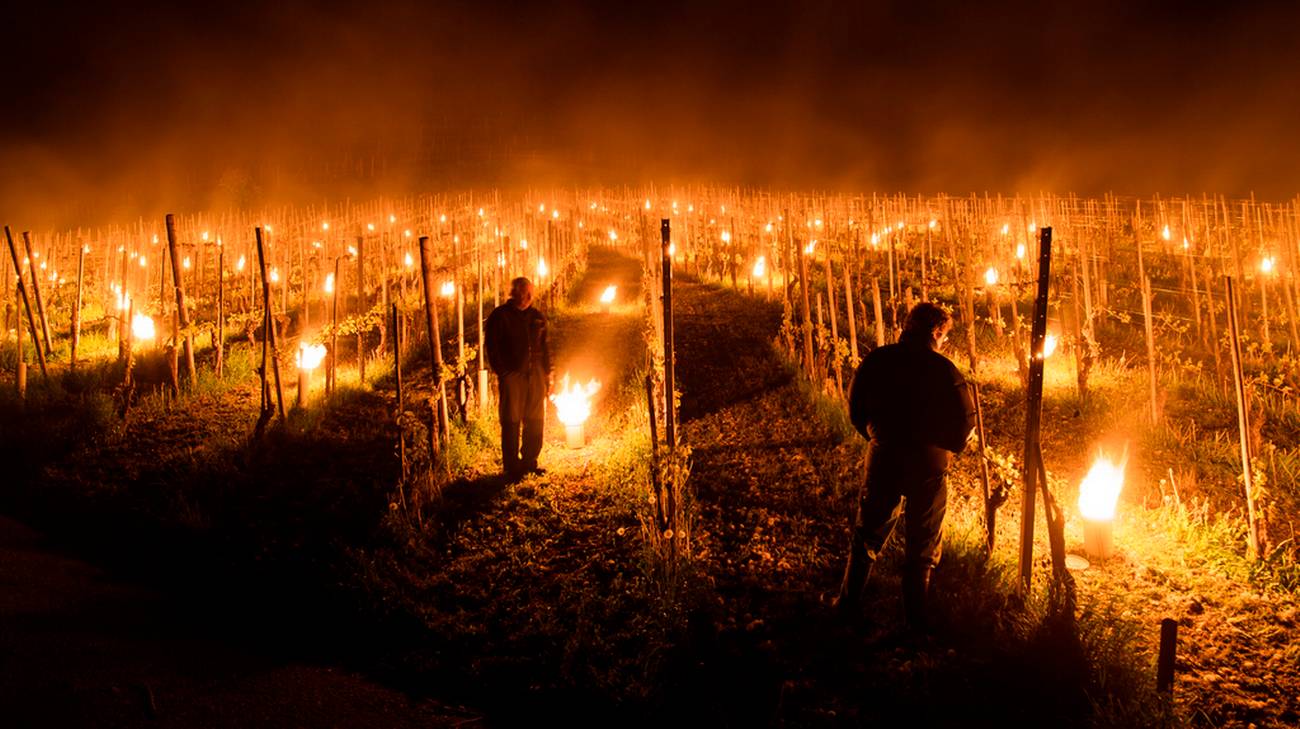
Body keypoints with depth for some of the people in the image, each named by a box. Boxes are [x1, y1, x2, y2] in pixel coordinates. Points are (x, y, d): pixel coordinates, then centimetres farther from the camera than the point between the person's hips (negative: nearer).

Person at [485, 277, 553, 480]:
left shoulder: (537, 317, 13)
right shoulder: (500, 316, -3)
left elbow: (544, 347, 18)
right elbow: (492, 347, -6)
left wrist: (547, 373, 12)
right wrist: (501, 372, -12)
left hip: (535, 375, 5)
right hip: (511, 376, -5)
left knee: (535, 421, 9)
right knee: (511, 422, -3)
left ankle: (529, 461, 21)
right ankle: (511, 467, 3)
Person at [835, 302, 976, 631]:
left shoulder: (876, 361, -5)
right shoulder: (942, 369, -15)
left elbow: (856, 410, 4)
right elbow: (964, 422, -13)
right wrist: (945, 443, 9)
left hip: (883, 461, 3)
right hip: (928, 467, -2)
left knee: (867, 534, 19)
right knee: (921, 546, 12)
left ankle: (849, 603, 25)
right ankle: (916, 620, 18)